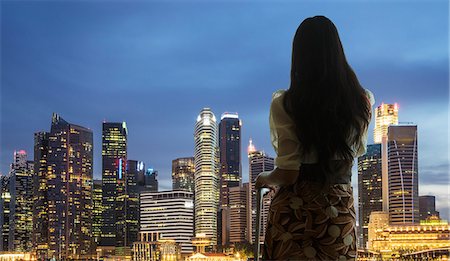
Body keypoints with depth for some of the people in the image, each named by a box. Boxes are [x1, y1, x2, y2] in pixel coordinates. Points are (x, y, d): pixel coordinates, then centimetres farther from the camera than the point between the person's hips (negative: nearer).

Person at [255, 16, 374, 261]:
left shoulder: (285, 104, -14)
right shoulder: (362, 101, -3)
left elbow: (287, 175, -14)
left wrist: (264, 179, 8)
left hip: (294, 211, -3)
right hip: (341, 212, 3)